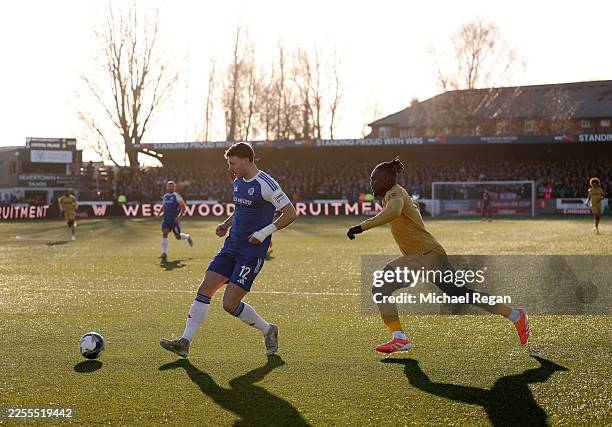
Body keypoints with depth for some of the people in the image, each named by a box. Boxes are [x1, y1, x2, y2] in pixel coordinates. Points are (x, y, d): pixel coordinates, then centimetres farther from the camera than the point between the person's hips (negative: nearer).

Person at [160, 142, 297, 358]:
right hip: (231, 248, 8)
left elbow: (290, 213, -14)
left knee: (230, 304, -10)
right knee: (204, 290, -2)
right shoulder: (238, 182, 11)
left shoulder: (266, 185, -15)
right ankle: (185, 342, -1)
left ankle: (268, 330, 12)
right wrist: (226, 223, 11)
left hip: (252, 253, -8)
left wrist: (264, 232, -19)